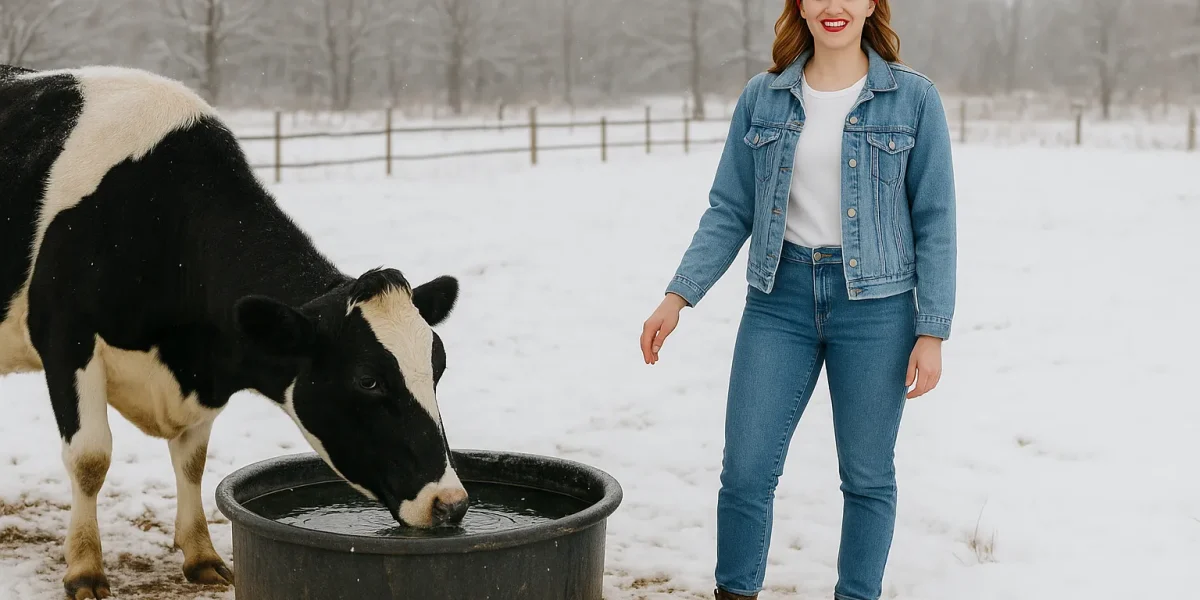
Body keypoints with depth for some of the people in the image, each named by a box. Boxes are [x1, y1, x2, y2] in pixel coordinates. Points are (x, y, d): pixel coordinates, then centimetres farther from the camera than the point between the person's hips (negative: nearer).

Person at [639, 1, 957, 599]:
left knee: (867, 475, 9)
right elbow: (729, 210, 6)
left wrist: (932, 331, -5)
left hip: (875, 303, -1)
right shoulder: (762, 97, 5)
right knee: (745, 470, 0)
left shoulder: (913, 98, -1)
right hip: (779, 300, 2)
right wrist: (678, 296, -4)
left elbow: (934, 222, -1)